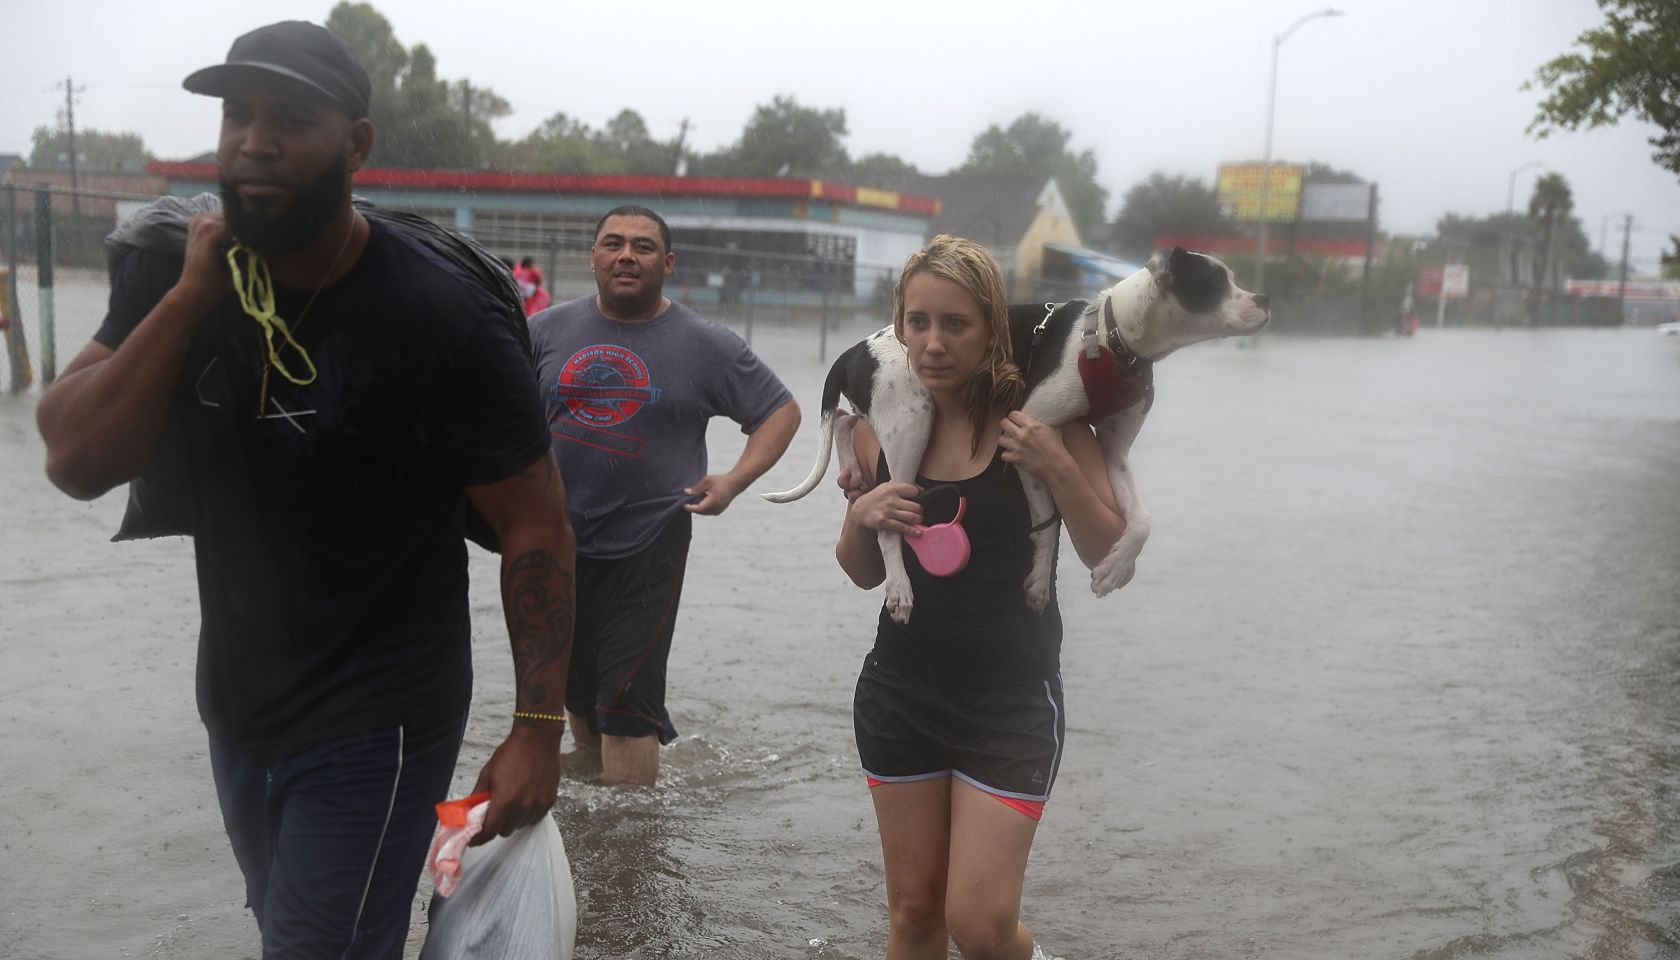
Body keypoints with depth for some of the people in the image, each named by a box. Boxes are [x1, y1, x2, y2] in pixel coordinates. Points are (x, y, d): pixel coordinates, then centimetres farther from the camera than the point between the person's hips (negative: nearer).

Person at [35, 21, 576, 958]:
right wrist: (191, 295, -22)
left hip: (374, 725, -6)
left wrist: (538, 726, -18)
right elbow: (77, 464, -12)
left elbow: (535, 521, -17)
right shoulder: (171, 273, -5)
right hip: (235, 705, 6)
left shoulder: (442, 319, -22)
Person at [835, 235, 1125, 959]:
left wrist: (1058, 467, -23)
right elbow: (864, 574, 9)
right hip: (901, 688, 3)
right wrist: (860, 516, -12)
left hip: (1012, 698, -3)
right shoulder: (881, 422, -1)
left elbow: (1107, 555, -9)